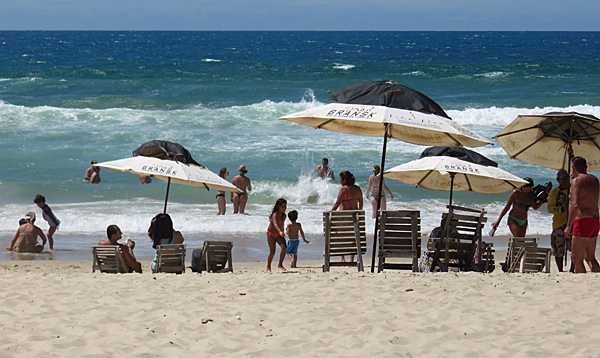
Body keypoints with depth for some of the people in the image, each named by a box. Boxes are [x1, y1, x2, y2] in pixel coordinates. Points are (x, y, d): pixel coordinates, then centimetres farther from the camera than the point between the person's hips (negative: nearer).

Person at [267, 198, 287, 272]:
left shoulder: (284, 215, 3)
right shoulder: (275, 214, -20)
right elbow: (275, 224, -38)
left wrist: (282, 234, 27)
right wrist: (280, 232, -55)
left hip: (279, 235, 6)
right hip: (271, 234, -6)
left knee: (284, 247, -18)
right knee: (272, 252, -8)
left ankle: (280, 264, -5)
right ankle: (268, 267, 13)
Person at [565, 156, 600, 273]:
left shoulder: (577, 181, -12)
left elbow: (575, 205, -23)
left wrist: (568, 226, -19)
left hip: (583, 222, -9)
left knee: (577, 259, -4)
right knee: (590, 258, 15)